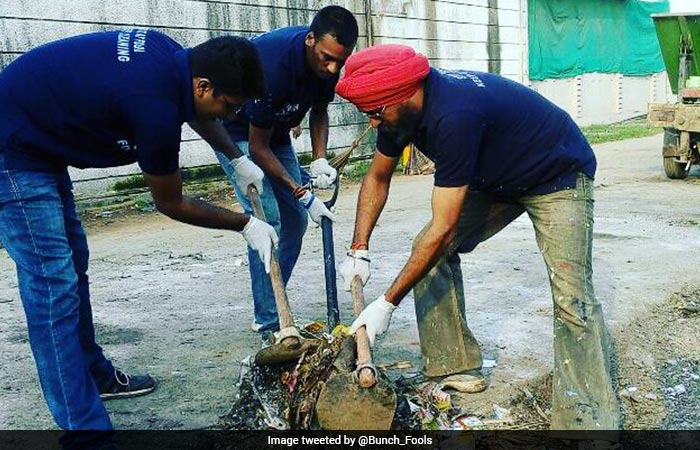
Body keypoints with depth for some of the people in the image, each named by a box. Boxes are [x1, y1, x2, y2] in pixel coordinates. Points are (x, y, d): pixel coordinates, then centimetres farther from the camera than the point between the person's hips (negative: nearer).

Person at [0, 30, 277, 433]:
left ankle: (95, 375, 33)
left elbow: (194, 112, 22)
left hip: (37, 143, 10)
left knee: (73, 259, 18)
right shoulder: (156, 107, -29)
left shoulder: (171, 55, -5)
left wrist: (239, 160, 21)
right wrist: (245, 224, -2)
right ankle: (82, 423, -6)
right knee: (53, 284, -11)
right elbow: (170, 204, -11)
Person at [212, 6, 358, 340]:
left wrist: (320, 159, -13)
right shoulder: (272, 64, -36)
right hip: (238, 132, -7)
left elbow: (319, 110, 4)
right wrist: (303, 195, -25)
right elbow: (258, 149, -27)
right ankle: (269, 325, -11)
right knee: (267, 219, -18)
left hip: (276, 130, 7)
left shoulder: (329, 62, -16)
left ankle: (271, 308, 14)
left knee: (295, 220, 3)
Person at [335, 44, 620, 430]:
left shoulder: (454, 116, -38)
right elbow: (377, 178, 5)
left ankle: (590, 420, -14)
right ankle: (457, 368, 8)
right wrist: (359, 250, -4)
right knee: (429, 251, 0)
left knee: (571, 296, -20)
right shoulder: (400, 108, -12)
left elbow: (443, 228, -35)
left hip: (558, 176, -8)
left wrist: (387, 303, -28)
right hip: (496, 178, 9)